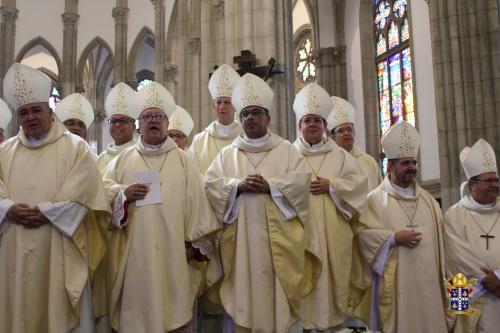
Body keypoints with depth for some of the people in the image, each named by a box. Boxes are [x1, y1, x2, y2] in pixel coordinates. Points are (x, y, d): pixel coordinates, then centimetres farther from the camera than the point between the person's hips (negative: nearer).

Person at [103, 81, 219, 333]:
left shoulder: (182, 160, 8)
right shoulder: (123, 159, 11)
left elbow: (196, 203, 4)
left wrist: (194, 243, -2)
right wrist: (123, 194, -13)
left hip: (172, 252, 0)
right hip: (134, 253, 1)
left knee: (172, 306, 1)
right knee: (136, 306, 1)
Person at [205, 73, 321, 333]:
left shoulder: (286, 149, 10)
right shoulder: (228, 153, 15)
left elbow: (302, 178, -2)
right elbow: (211, 182, 3)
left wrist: (270, 185, -14)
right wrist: (238, 185, -14)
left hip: (276, 234, -1)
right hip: (241, 235, 1)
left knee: (274, 287, -1)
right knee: (242, 289, 0)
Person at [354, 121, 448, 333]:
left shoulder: (427, 199, 15)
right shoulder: (376, 199, -1)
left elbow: (439, 235, 16)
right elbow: (363, 232, -10)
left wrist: (442, 274, 10)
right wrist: (394, 238, -17)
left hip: (427, 280, 5)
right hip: (395, 282, -5)